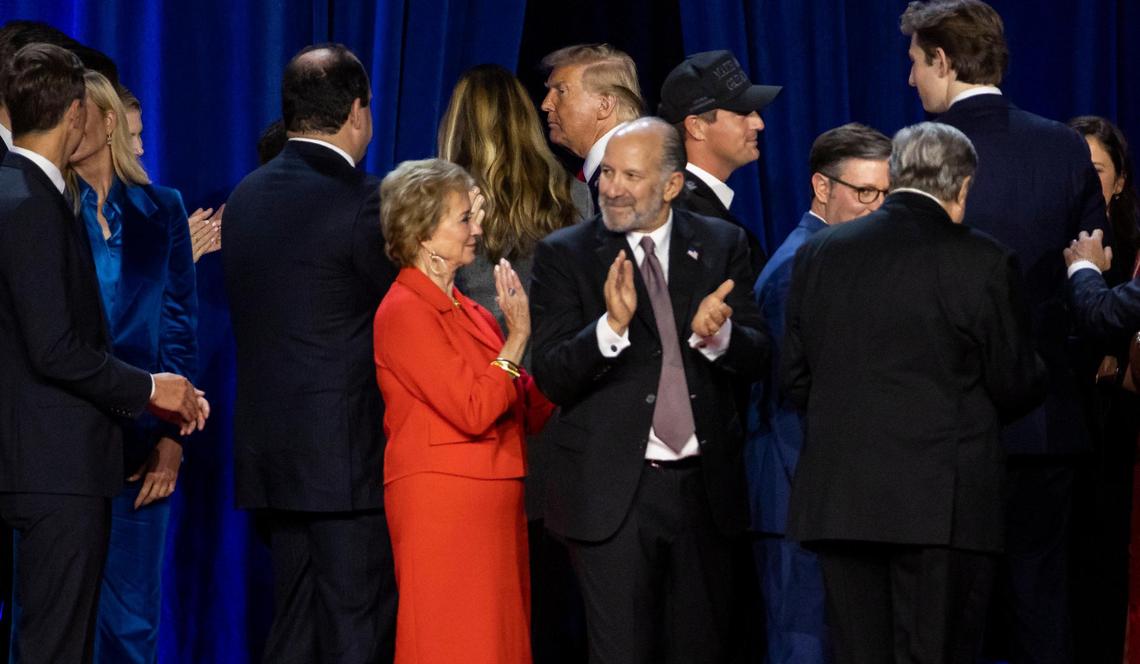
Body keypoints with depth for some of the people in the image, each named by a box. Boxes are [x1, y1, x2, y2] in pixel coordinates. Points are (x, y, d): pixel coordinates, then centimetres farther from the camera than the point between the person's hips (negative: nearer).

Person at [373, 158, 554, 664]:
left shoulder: (468, 312, 15)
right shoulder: (405, 310, -10)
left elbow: (530, 412, 11)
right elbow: (473, 412, -19)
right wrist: (517, 337, -12)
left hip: (493, 502, 8)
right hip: (442, 503, -8)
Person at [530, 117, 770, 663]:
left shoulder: (722, 245, 6)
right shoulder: (565, 254, -1)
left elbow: (757, 360, 3)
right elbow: (552, 378, -9)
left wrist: (716, 334, -20)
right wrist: (611, 325, -27)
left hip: (704, 488, 3)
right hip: (613, 491, -3)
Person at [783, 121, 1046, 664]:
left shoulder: (818, 253, 7)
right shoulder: (983, 262, -7)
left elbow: (793, 379, 10)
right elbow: (1017, 386, -1)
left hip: (838, 498, 4)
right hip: (944, 504, -4)